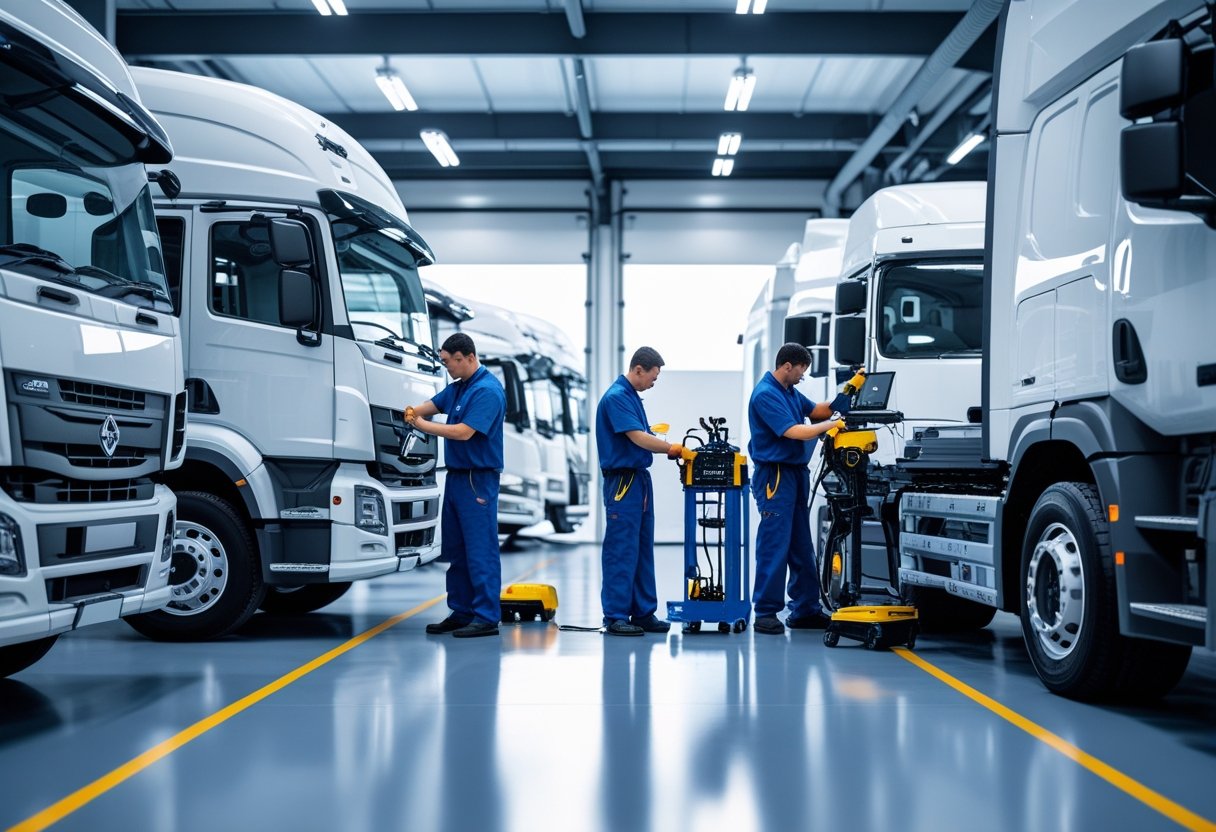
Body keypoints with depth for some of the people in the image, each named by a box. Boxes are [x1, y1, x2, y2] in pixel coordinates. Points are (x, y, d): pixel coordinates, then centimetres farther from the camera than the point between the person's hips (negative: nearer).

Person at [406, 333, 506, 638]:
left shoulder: (487, 390, -16)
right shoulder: (458, 387, 13)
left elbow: (464, 432, -22)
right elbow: (434, 404, 21)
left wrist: (424, 425, -12)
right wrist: (414, 412, 0)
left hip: (478, 479, -10)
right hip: (456, 476, 10)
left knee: (480, 550, -7)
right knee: (455, 550, 13)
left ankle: (487, 617, -5)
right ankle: (461, 612, 20)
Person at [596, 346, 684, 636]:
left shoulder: (632, 396, 16)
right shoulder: (616, 397, -15)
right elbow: (638, 438, -22)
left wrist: (669, 448, 5)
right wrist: (672, 448, -14)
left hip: (640, 479, 10)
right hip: (623, 481, -10)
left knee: (643, 550, 11)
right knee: (621, 551, -6)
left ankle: (643, 613, 16)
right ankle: (615, 617, -1)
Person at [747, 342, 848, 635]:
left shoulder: (789, 391, 14)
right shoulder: (766, 394, -15)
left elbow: (816, 411, 18)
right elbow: (795, 432, -21)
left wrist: (844, 398, 2)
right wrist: (832, 425, -14)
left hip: (796, 473, 10)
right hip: (775, 476, -10)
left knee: (802, 547, 12)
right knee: (774, 546, -7)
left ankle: (805, 610, 18)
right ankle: (766, 613, -1)